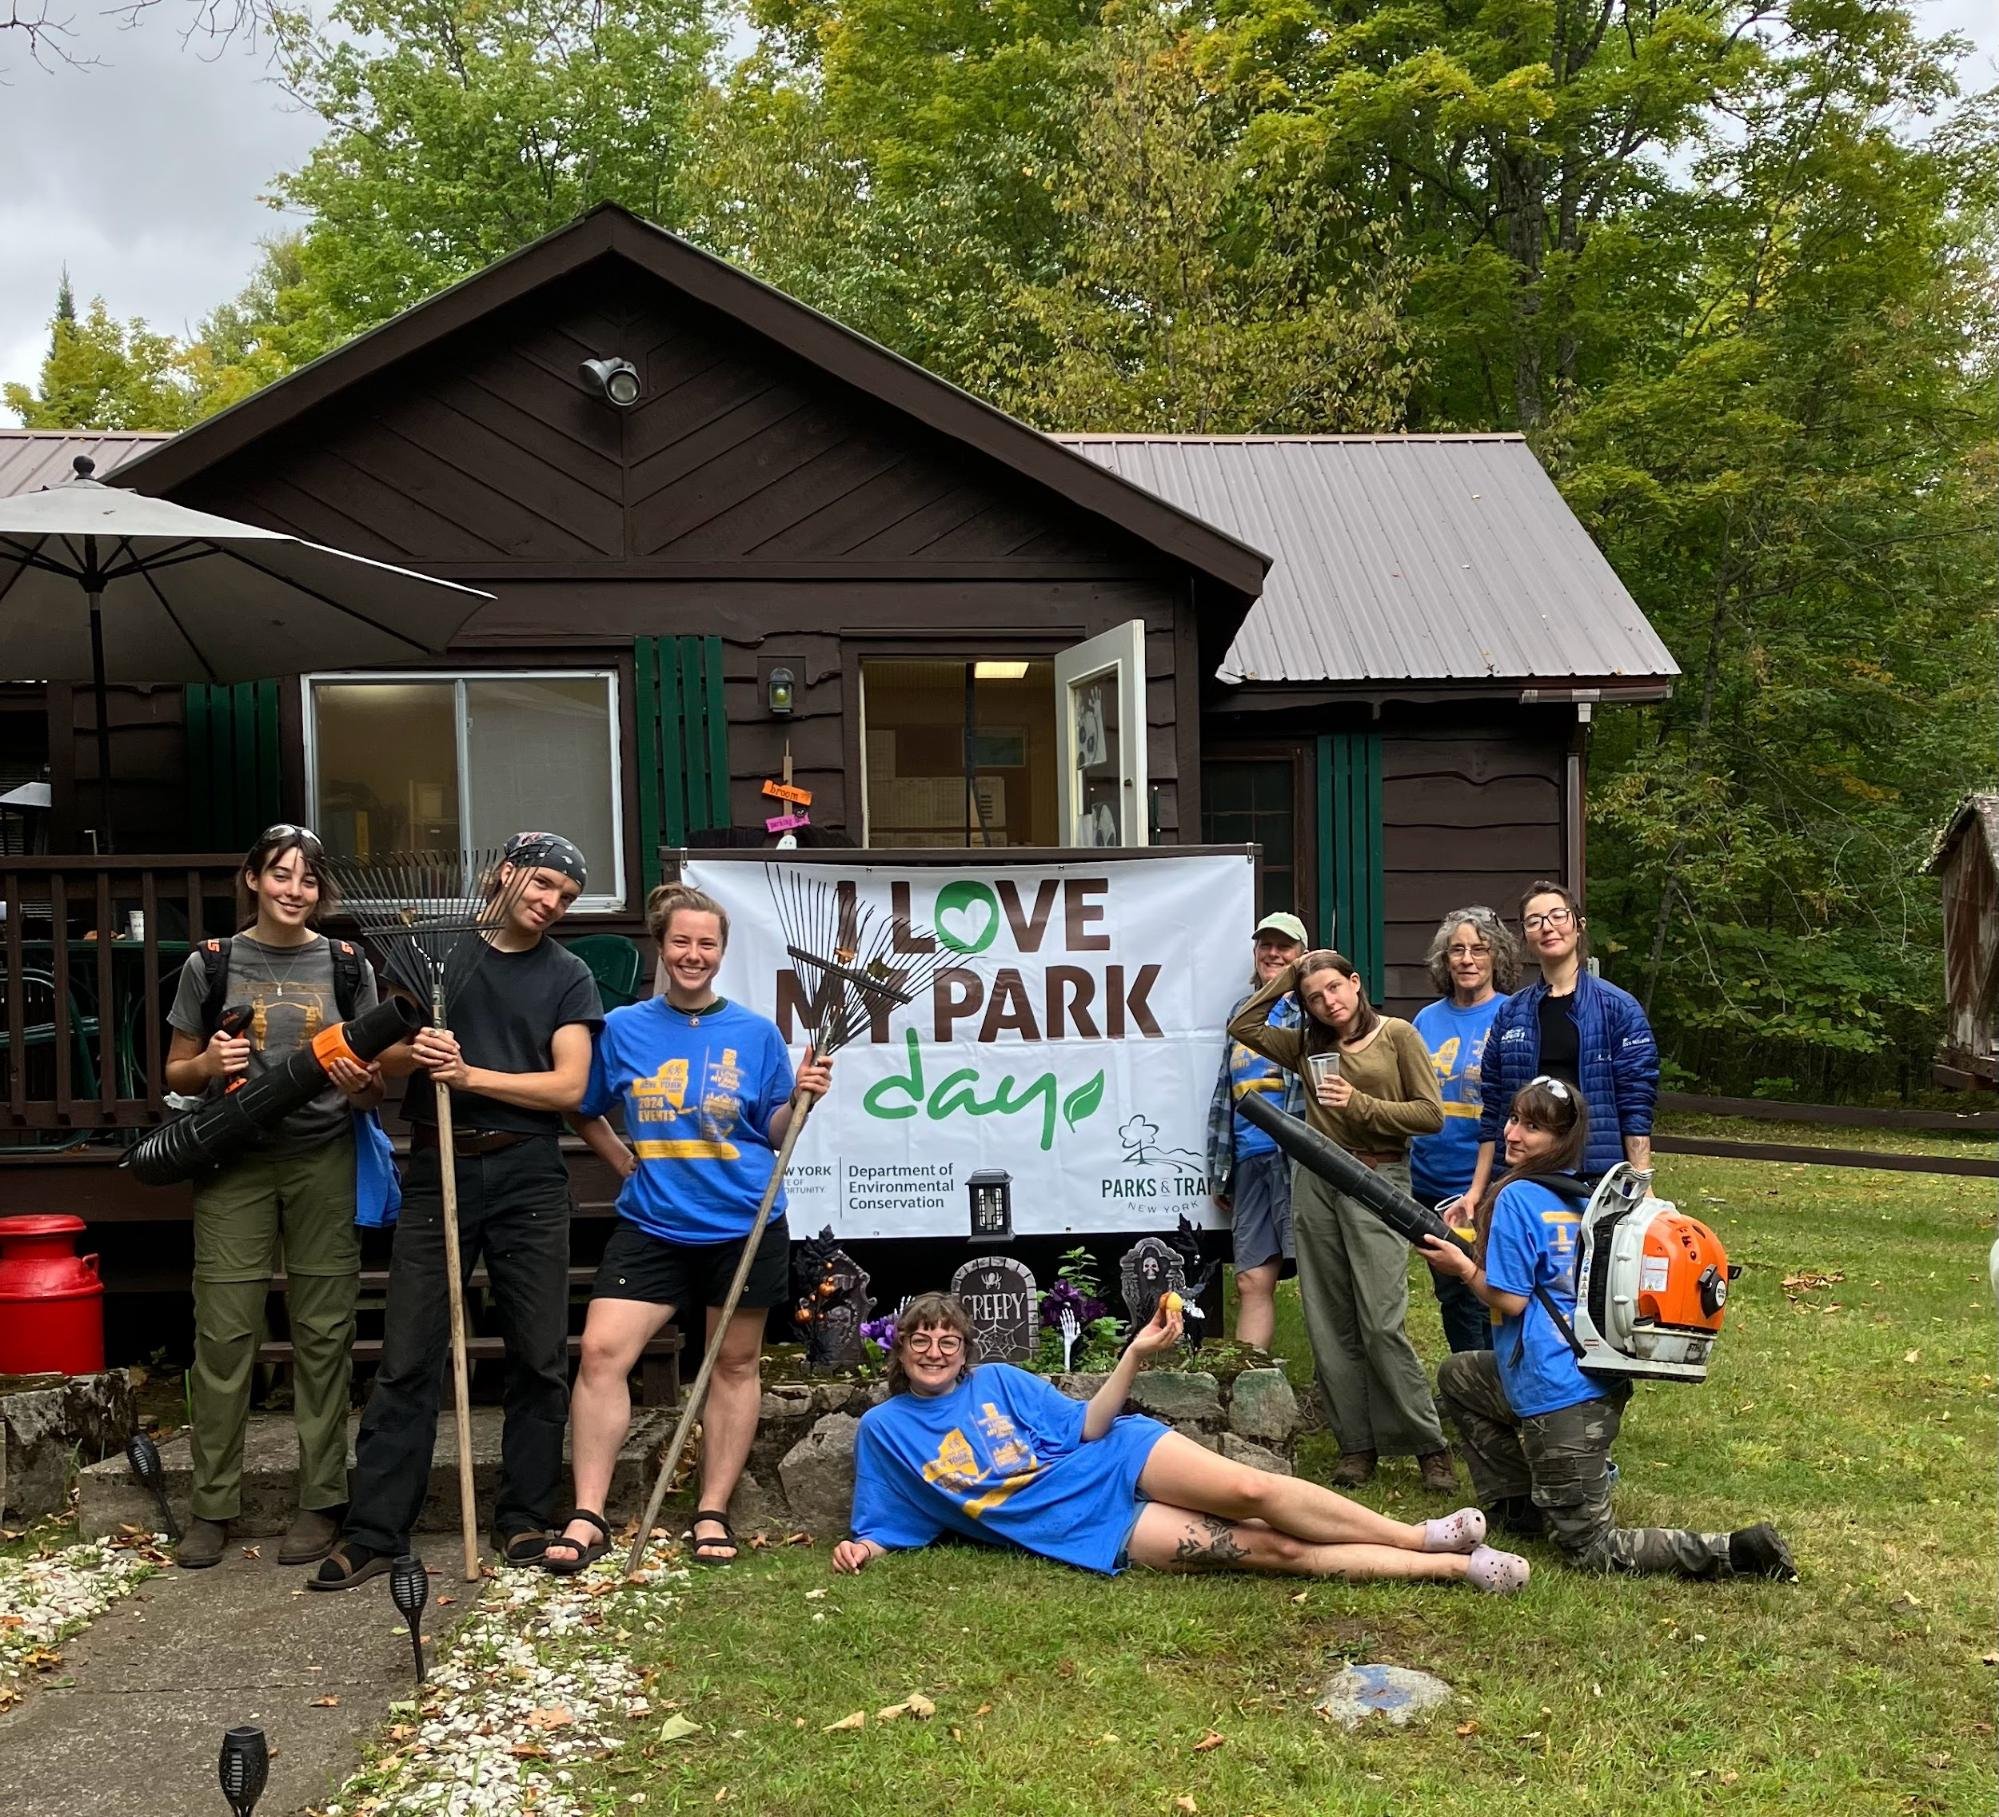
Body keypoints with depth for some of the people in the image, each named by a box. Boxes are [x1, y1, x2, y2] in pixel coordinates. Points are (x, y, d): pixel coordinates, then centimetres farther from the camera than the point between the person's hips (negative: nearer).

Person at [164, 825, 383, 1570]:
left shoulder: (347, 966, 5)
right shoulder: (210, 964, 4)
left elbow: (374, 1085, 10)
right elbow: (176, 1075, 10)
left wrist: (362, 1082, -12)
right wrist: (208, 1064, -11)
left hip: (325, 1163, 0)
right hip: (234, 1164, 0)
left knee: (323, 1333, 2)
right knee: (223, 1333, -2)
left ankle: (320, 1502, 12)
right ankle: (213, 1506, 10)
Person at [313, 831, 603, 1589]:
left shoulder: (568, 977, 7)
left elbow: (570, 1086, -3)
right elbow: (382, 1053, 8)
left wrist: (471, 1075, -13)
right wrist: (413, 1051, -15)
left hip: (528, 1177, 0)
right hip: (437, 1172, 0)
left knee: (540, 1358, 3)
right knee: (407, 1359, -1)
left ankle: (524, 1519, 16)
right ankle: (374, 1531, 6)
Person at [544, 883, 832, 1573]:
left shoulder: (755, 1033, 3)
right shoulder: (624, 1028, 4)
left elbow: (773, 1135, 5)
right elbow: (585, 1113, 17)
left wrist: (800, 1097, -13)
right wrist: (626, 1162, 5)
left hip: (743, 1227, 0)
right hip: (651, 1225, 1)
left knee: (734, 1364, 7)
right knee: (601, 1350, -11)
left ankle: (713, 1515, 19)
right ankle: (587, 1517, -2)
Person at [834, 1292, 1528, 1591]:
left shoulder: (997, 1380, 7)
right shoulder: (884, 1429, 4)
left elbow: (1086, 1427, 3)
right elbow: (887, 1528, 7)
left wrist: (1133, 1355, -12)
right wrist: (860, 1547, -17)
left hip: (1118, 1459, 2)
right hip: (1089, 1530, -2)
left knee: (1250, 1490, -25)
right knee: (1273, 1549, -15)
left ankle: (1423, 1535, -10)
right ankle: (1453, 1565, -13)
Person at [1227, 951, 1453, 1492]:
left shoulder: (1398, 1035, 2)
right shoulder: (1309, 1046, 13)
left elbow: (1430, 1115, -2)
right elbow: (1242, 1026, 15)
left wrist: (1361, 1105, -12)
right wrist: (1286, 978, 12)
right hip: (1316, 1181, 5)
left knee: (1382, 1323, -12)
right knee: (1330, 1324, 4)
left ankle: (1428, 1443, 1)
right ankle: (1356, 1444, 12)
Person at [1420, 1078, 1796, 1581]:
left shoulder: (1518, 1197, -15)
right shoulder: (1583, 1194, 10)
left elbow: (1510, 1299, -15)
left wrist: (1462, 1267, 0)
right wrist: (1476, 1258, 18)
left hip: (1558, 1399, -9)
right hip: (1599, 1381, 9)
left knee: (1591, 1549, 2)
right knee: (1457, 1375, 30)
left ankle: (1732, 1552, -6)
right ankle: (1520, 1507, 25)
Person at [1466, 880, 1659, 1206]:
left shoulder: (1619, 1008, 1)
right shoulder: (1510, 1014, 10)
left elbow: (1637, 1107, -2)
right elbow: (1492, 1109, 11)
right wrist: (1477, 1190, 8)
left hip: (1599, 1175, -3)